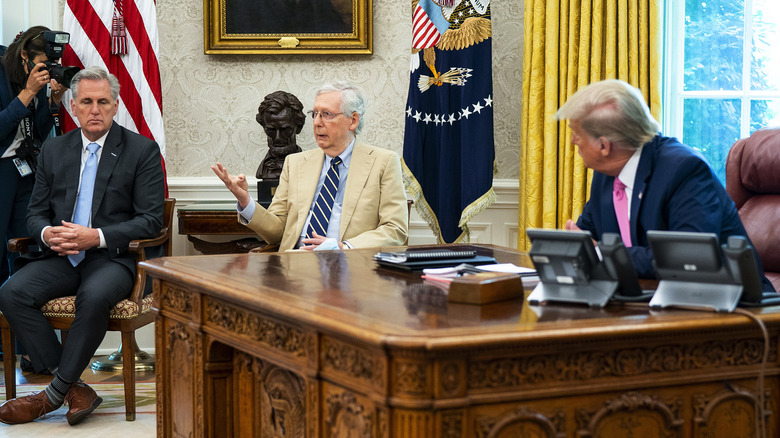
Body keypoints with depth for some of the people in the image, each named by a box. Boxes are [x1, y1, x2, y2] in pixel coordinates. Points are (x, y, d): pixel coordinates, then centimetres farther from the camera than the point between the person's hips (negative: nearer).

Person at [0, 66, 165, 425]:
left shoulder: (142, 150, 1)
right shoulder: (54, 150, 15)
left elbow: (151, 220, -5)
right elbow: (36, 212, 16)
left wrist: (98, 236, -18)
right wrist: (47, 233, -9)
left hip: (112, 257, -4)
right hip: (61, 258, 4)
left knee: (94, 298, -37)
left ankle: (53, 395, -20)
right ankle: (75, 390, -21)